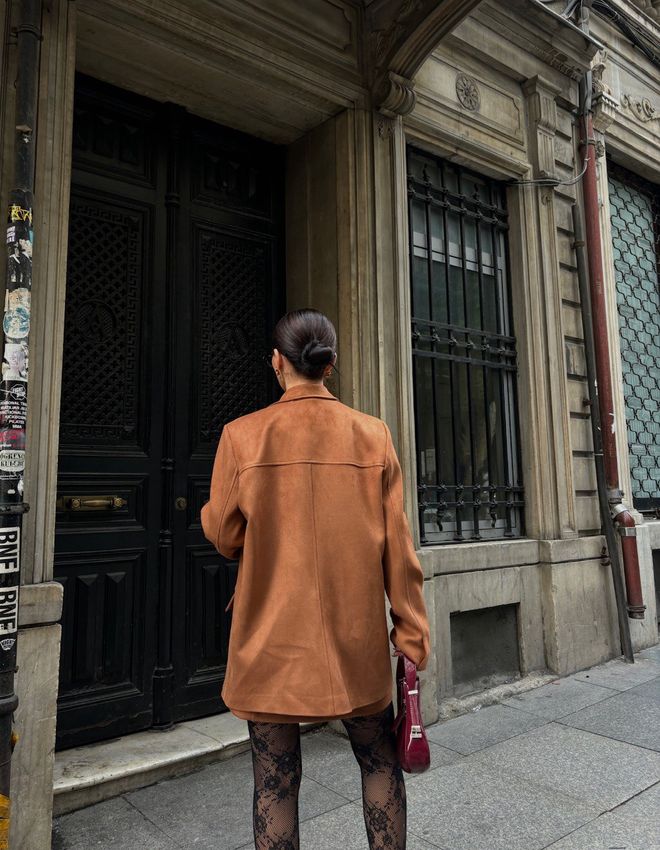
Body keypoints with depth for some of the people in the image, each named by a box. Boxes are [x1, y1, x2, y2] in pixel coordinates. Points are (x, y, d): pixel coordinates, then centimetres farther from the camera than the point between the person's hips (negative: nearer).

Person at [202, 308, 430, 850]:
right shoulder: (372, 434, -4)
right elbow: (396, 544, -3)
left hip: (271, 639, -1)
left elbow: (223, 535, 0)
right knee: (380, 763, 22)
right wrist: (412, 632, 4)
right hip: (355, 640, 2)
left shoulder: (242, 435, -8)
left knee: (275, 781, 13)